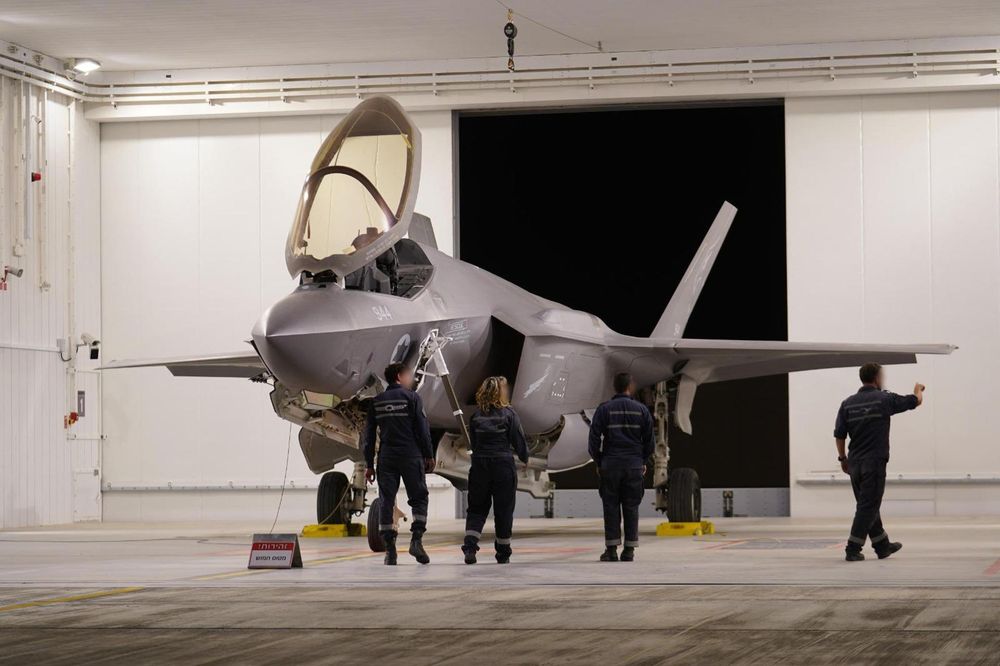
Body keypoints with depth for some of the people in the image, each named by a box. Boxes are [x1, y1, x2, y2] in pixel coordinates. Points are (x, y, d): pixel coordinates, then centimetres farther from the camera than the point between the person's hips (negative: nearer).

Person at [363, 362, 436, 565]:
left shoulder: (376, 402, 10)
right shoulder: (411, 397, -1)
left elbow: (369, 435, 10)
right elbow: (422, 429, -4)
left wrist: (369, 464, 13)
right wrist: (429, 456, 3)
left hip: (386, 457, 3)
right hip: (411, 457, -3)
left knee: (386, 502, 3)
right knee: (419, 498, 6)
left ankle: (389, 549, -1)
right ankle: (416, 539, -10)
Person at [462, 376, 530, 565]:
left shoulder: (476, 416, 2)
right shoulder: (509, 414, -6)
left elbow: (472, 444, 8)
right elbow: (519, 441, -3)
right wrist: (525, 458, 15)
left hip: (479, 465, 2)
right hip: (504, 466, -2)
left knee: (477, 507, 9)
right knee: (503, 510, 8)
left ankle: (470, 544, -11)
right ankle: (503, 552, 14)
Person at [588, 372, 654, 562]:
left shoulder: (604, 409, -3)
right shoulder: (641, 409, 3)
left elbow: (594, 438, -4)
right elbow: (649, 439, 7)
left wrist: (598, 462, 9)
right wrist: (643, 461, 19)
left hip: (610, 465, -1)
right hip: (634, 465, 1)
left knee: (611, 506, 2)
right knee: (631, 507, 6)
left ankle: (611, 548, -1)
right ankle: (629, 550, 4)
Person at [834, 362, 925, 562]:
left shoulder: (848, 403, 4)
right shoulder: (884, 399, -6)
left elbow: (839, 434, 4)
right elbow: (915, 402, 8)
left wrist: (842, 458, 17)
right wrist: (918, 390, 31)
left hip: (854, 463, 5)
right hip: (875, 462, -5)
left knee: (868, 505, 15)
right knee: (868, 507, -3)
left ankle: (882, 546, 27)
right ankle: (853, 550, -8)